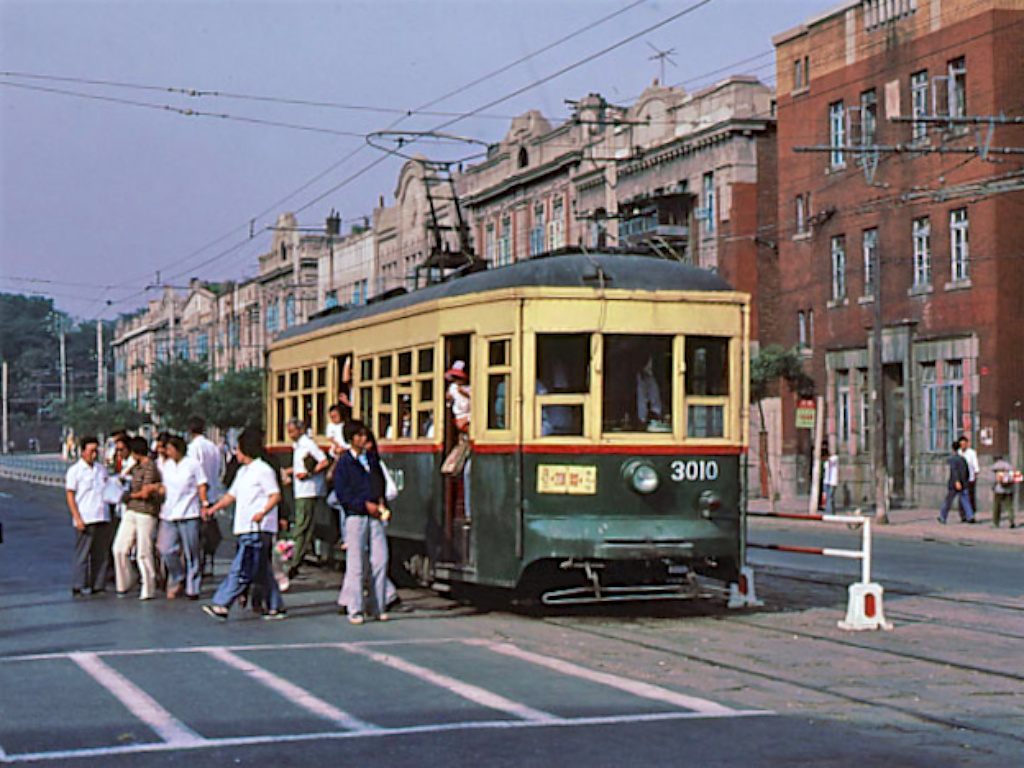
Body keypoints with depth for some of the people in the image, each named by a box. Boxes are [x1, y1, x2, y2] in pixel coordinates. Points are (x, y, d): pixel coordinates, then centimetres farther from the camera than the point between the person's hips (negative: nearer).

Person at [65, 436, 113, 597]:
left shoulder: (101, 469, 14)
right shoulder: (75, 470, -2)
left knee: (101, 554, 6)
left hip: (103, 517, 5)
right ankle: (77, 587, 1)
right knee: (82, 554, -4)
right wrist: (77, 518, -12)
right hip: (85, 520, -5)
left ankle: (98, 585, 13)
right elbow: (70, 496, -4)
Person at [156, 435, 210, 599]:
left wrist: (204, 504, -7)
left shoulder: (193, 464, -1)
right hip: (169, 514, 5)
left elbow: (202, 485, 0)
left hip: (188, 513, -5)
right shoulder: (167, 465, 13)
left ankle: (192, 588, 7)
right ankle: (178, 580, 17)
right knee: (167, 550, -4)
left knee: (191, 552, -1)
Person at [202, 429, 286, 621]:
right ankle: (276, 607, 15)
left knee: (242, 569, -11)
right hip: (245, 529, 10)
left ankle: (221, 605, -16)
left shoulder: (263, 470, -8)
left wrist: (262, 513, -29)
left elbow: (275, 495, -14)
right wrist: (212, 509, 16)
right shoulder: (242, 472, 21)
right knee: (261, 571, 10)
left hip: (258, 529, -10)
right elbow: (232, 495, 27)